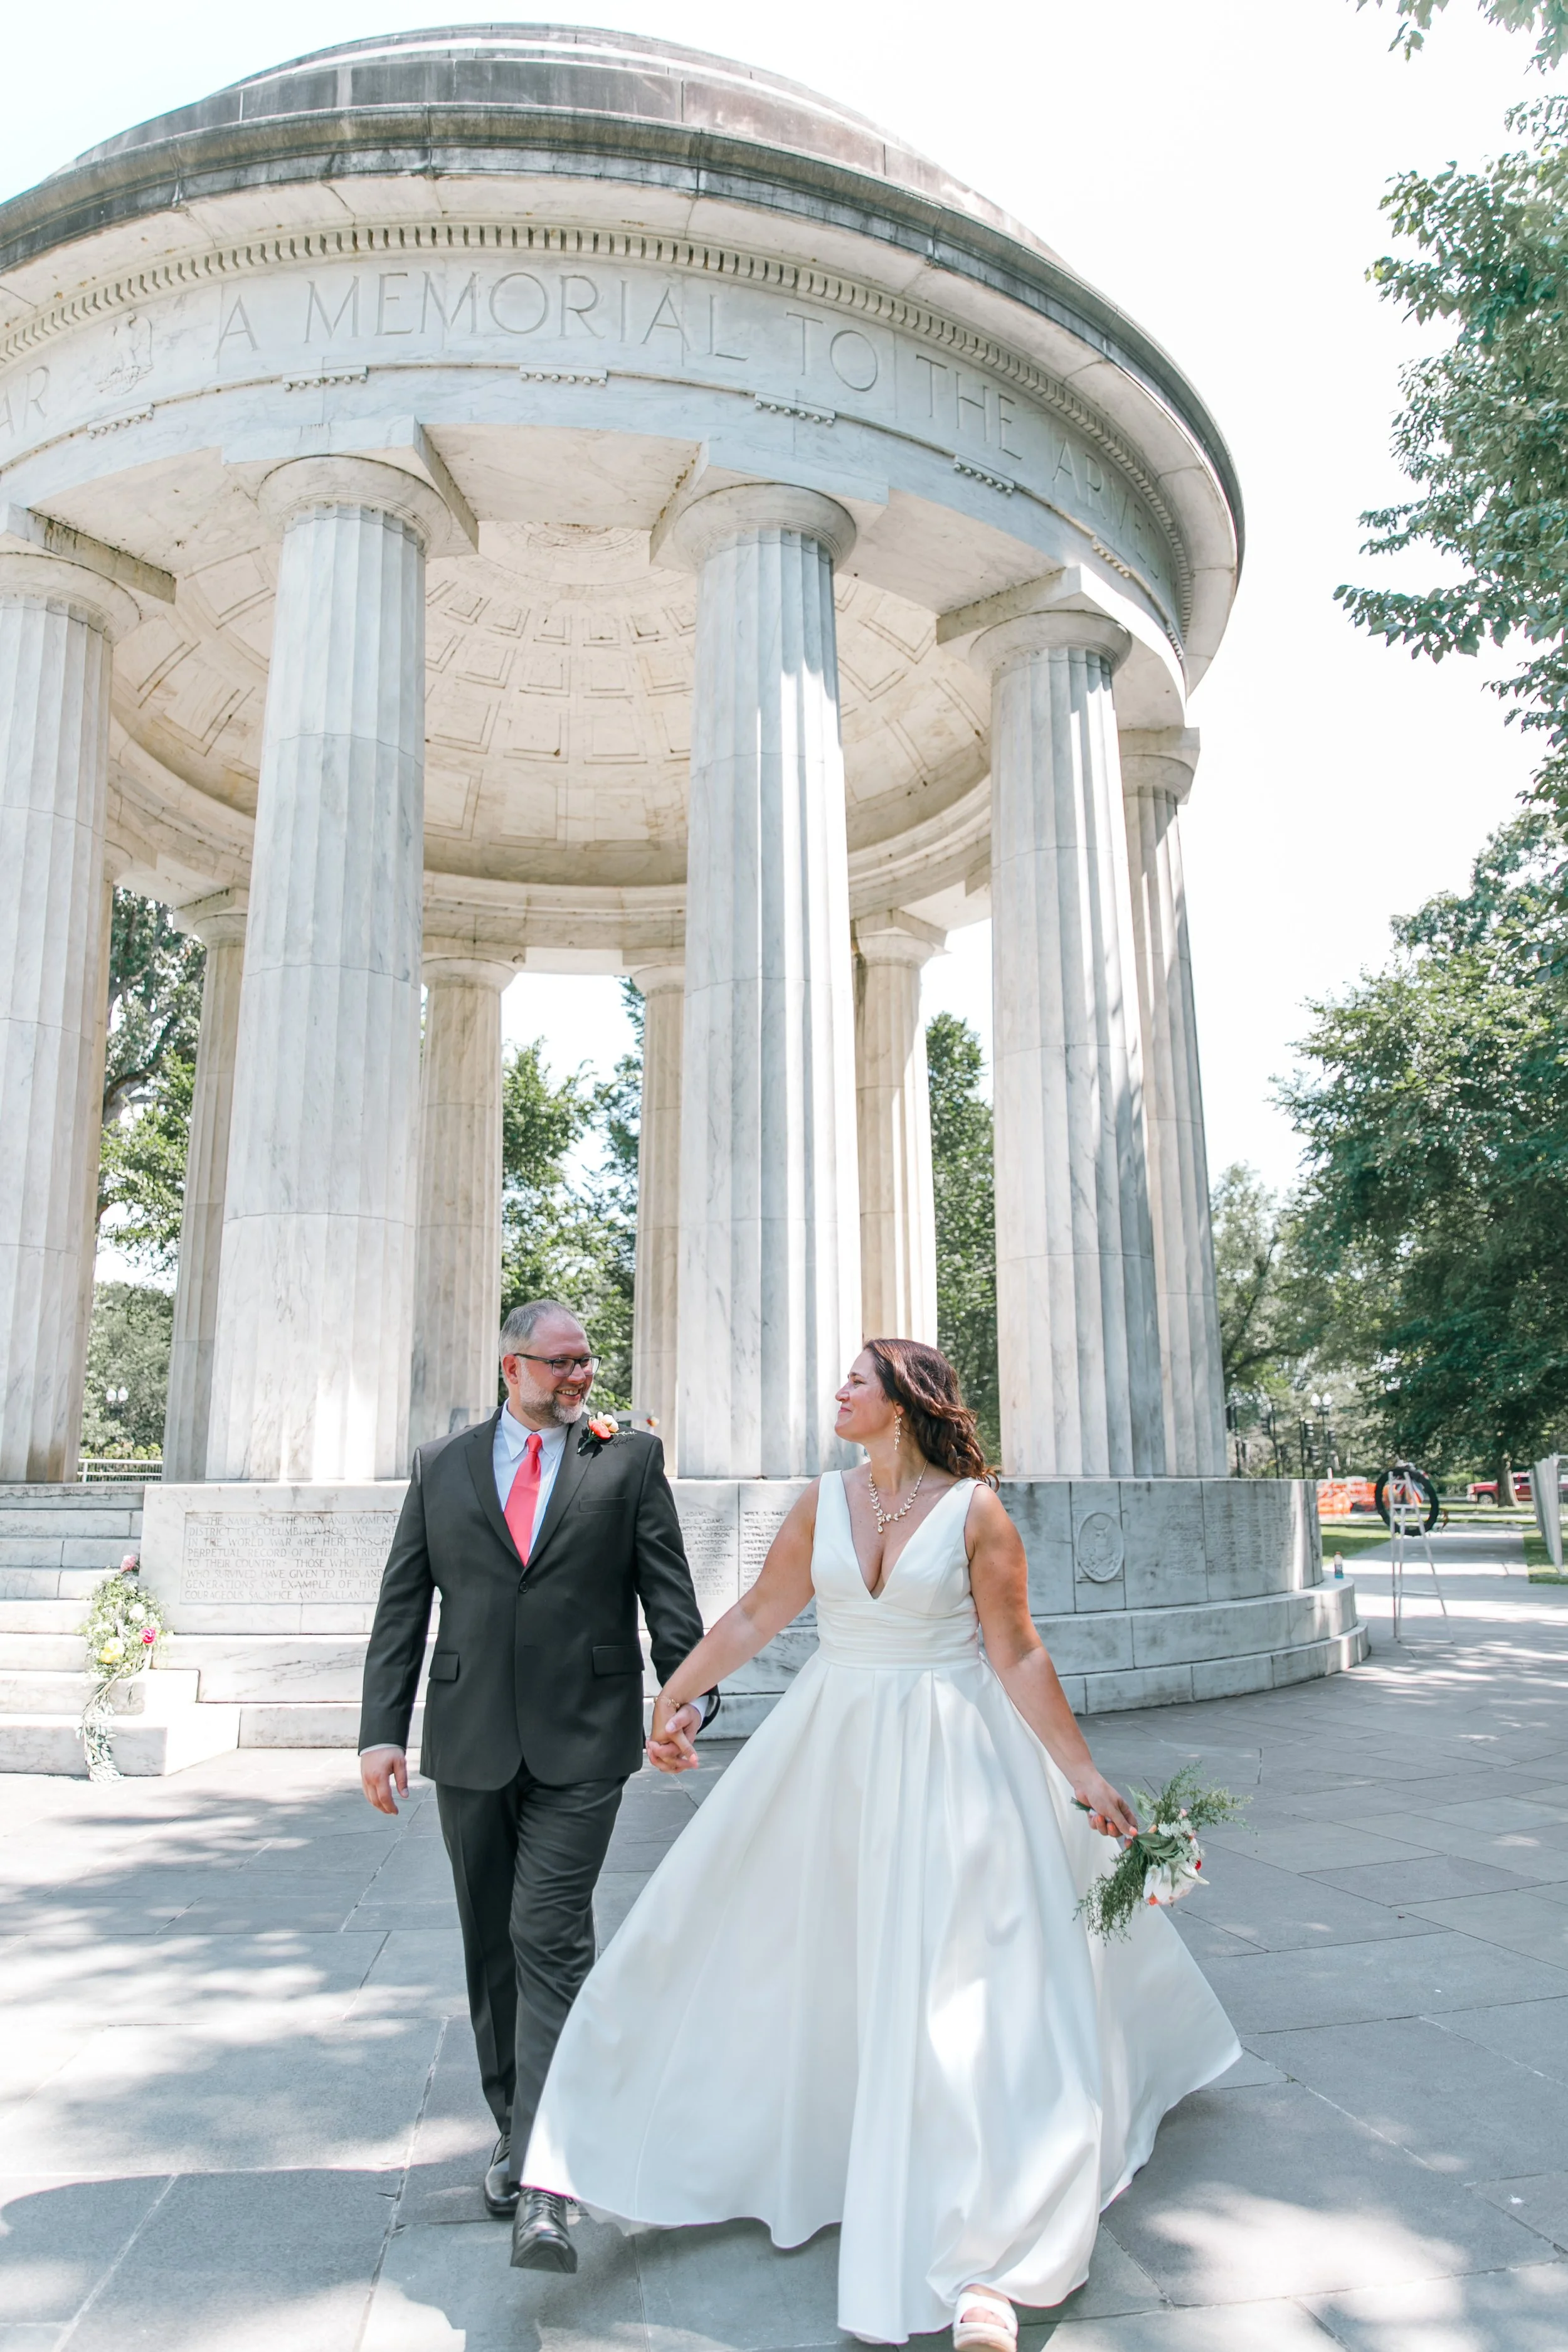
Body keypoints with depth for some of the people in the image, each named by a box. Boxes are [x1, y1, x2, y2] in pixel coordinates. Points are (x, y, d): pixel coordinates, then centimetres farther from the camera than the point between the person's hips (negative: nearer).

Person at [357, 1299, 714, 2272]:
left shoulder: (630, 1457, 2)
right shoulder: (442, 1465, 7)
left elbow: (668, 1587, -2)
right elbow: (403, 1607, 7)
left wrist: (687, 1690, -16)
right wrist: (383, 1728, 0)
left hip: (580, 1745, -3)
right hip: (470, 1743, 3)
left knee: (550, 1938, -9)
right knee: (493, 1946, 15)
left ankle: (544, 2185, -4)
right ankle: (517, 2130, 33)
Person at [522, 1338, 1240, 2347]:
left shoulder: (975, 1508, -12)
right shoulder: (825, 1501, 0)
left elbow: (1018, 1655, -9)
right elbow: (756, 1615, 6)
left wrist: (1085, 1775, -9)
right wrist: (674, 1696, 9)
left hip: (948, 1760, -4)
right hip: (833, 1749, 4)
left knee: (963, 1986, -2)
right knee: (797, 1956, 14)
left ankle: (985, 2268, 7)